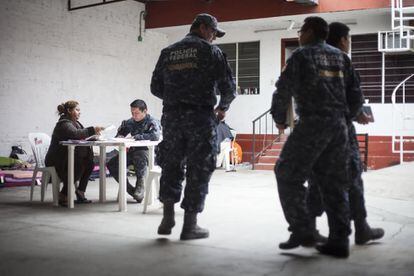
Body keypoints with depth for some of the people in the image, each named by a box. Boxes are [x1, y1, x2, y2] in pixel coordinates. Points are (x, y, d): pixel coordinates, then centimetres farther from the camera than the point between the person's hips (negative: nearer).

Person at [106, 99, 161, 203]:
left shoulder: (152, 122, -4)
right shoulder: (130, 122, 14)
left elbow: (155, 136, -23)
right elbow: (120, 133, 25)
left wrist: (137, 137, -21)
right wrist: (120, 137, -1)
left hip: (147, 151, -6)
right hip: (133, 151, 6)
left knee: (139, 157, -41)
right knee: (112, 164, -13)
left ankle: (140, 186, -25)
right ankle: (129, 189, -6)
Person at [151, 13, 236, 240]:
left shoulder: (167, 52, 15)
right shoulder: (210, 51, 1)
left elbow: (156, 88, 15)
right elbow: (228, 87, -4)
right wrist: (223, 107, 15)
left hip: (171, 116, 4)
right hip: (201, 116, -4)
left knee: (171, 165, 15)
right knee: (198, 170, 3)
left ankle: (168, 218, 13)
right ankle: (190, 226, 7)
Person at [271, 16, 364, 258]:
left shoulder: (301, 56, 1)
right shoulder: (341, 57, 16)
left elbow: (283, 90, -4)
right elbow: (356, 96, 14)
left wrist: (280, 118, 10)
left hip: (312, 124, -6)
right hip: (339, 127, 6)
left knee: (289, 176, 4)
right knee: (335, 184, 9)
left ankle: (302, 231, -2)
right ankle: (339, 241, 9)